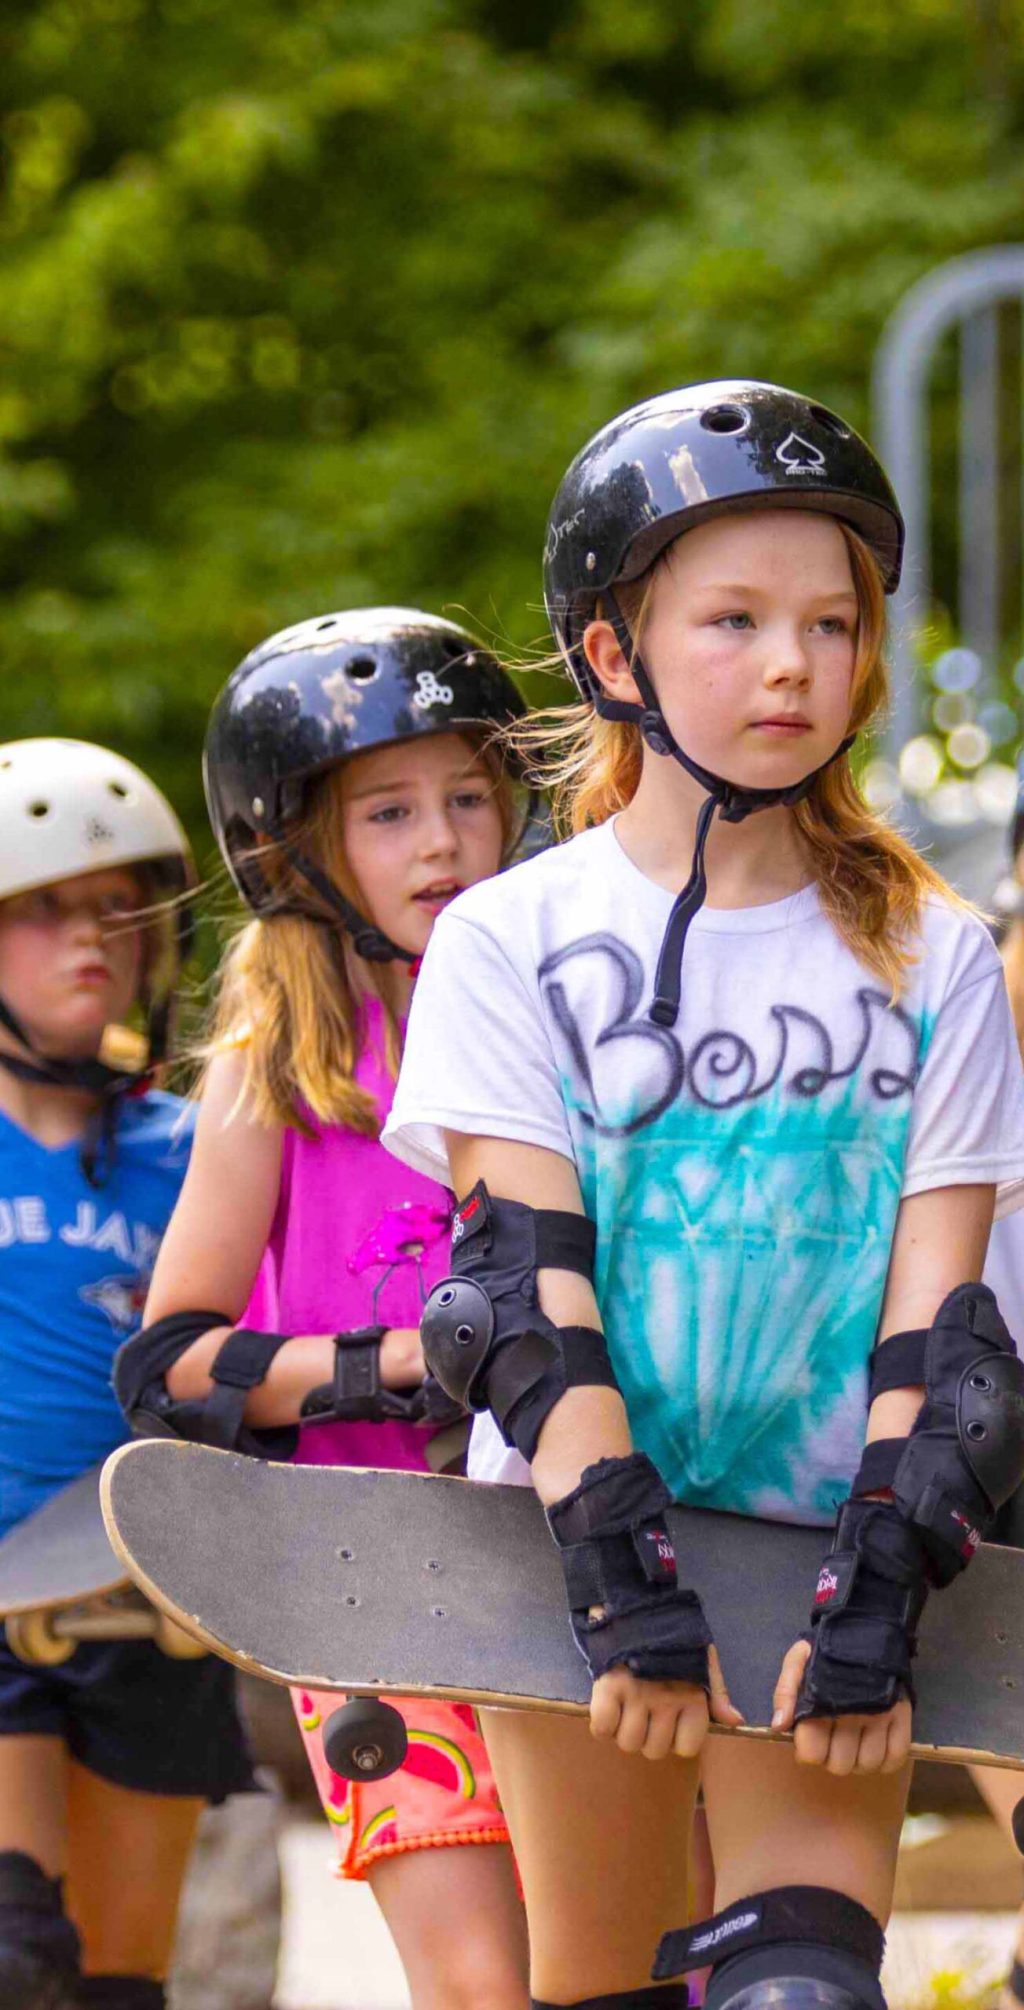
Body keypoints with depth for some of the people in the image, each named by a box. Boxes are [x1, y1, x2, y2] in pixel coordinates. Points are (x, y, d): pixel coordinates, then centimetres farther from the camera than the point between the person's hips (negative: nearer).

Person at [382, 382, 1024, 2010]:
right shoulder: (511, 943, 0)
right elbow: (537, 1295, -9)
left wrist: (875, 1603, -15)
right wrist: (626, 1586, -19)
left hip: (826, 1557, 0)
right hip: (578, 1550, 0)